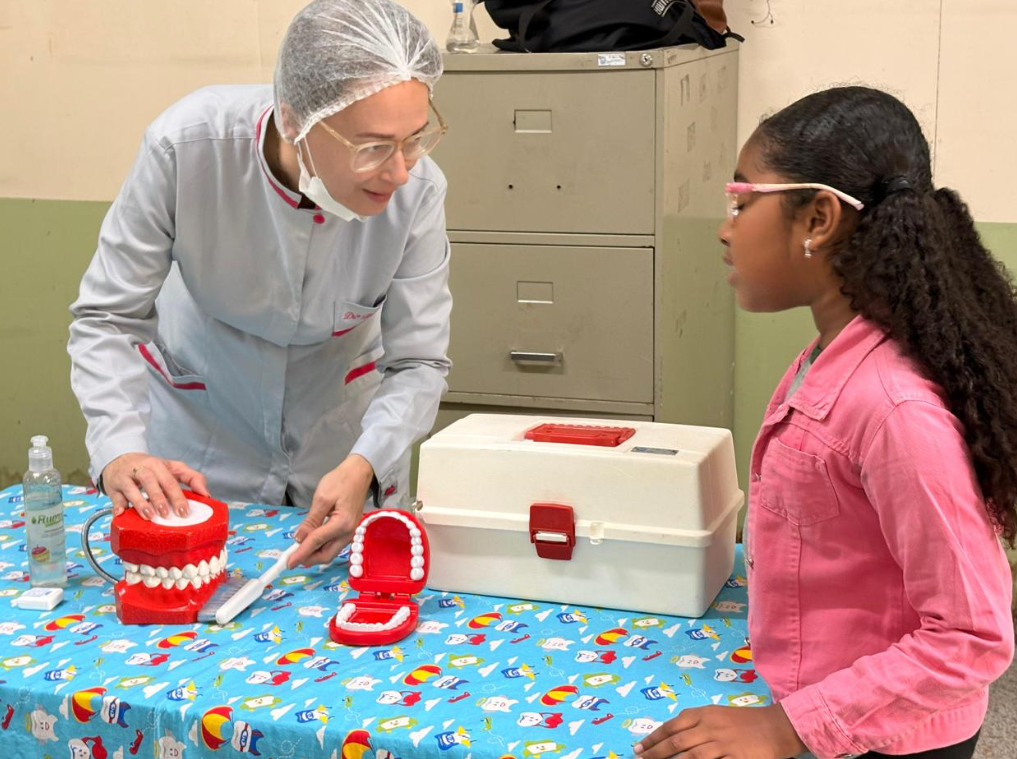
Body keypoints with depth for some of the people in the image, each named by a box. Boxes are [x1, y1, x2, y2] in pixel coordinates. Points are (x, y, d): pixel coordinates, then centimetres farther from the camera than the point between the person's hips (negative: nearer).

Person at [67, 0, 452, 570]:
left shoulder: (416, 188, -29)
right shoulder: (186, 146, -32)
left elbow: (418, 363, -20)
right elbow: (108, 318, -23)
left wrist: (363, 466, -39)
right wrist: (120, 451, -39)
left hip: (342, 425, 1)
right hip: (198, 421, -1)